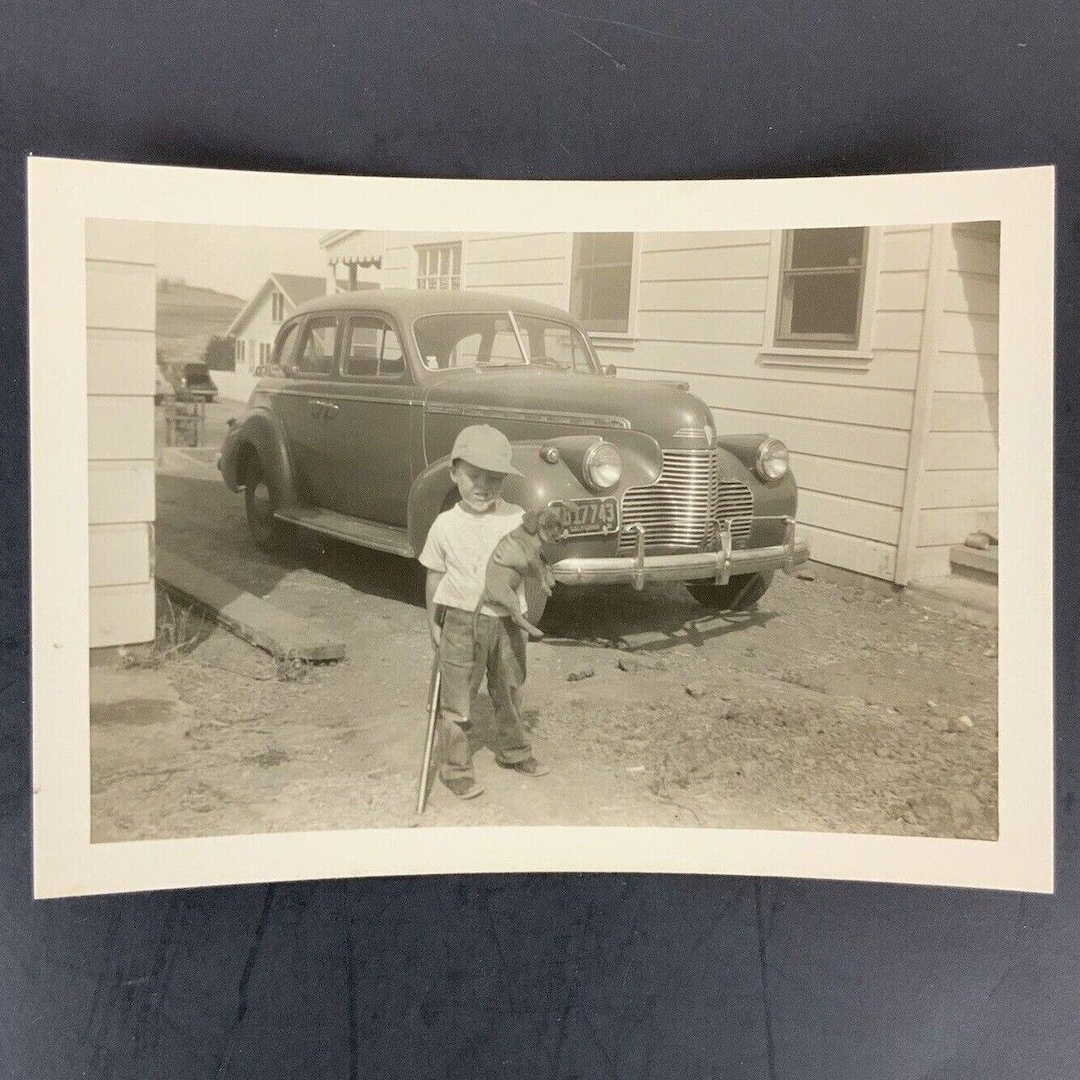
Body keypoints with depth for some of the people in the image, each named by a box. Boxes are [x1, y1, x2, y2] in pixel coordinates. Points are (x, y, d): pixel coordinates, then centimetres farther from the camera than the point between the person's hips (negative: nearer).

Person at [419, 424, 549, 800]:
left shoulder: (518, 519, -3)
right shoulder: (446, 524, -5)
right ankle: (455, 767, 16)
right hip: (462, 620, -2)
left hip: (507, 620, 2)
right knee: (456, 697, 2)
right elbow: (435, 575, 4)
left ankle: (513, 751, 39)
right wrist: (433, 622, 7)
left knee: (509, 690, 18)